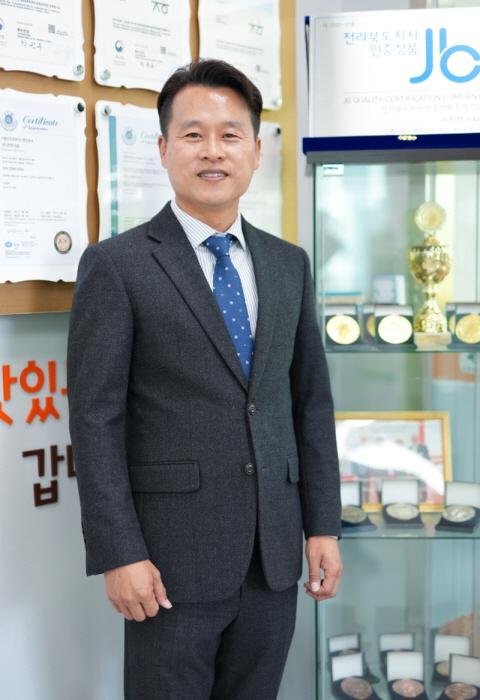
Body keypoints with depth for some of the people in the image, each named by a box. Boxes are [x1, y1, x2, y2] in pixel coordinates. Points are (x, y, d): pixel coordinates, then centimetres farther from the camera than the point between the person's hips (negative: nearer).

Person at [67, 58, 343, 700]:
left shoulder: (289, 264, 9)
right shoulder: (117, 266, -6)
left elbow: (312, 401, 11)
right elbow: (96, 419, -9)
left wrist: (323, 525, 6)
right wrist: (118, 554, -12)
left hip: (275, 551, 5)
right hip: (174, 553, -4)